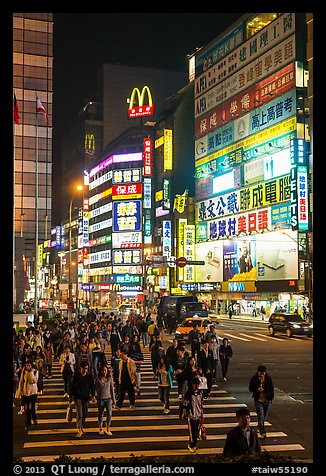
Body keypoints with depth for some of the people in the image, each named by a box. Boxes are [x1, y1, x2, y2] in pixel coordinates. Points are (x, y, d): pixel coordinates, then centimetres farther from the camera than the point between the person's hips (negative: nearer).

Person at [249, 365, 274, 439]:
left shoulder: (268, 378, -1)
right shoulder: (254, 379, -7)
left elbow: (271, 388, 7)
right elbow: (250, 388, -1)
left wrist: (271, 398, 2)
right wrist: (257, 389, -20)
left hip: (267, 400, 3)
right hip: (258, 400, -3)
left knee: (264, 416, 14)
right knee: (260, 416, -11)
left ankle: (260, 428, 38)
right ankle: (262, 432, -12)